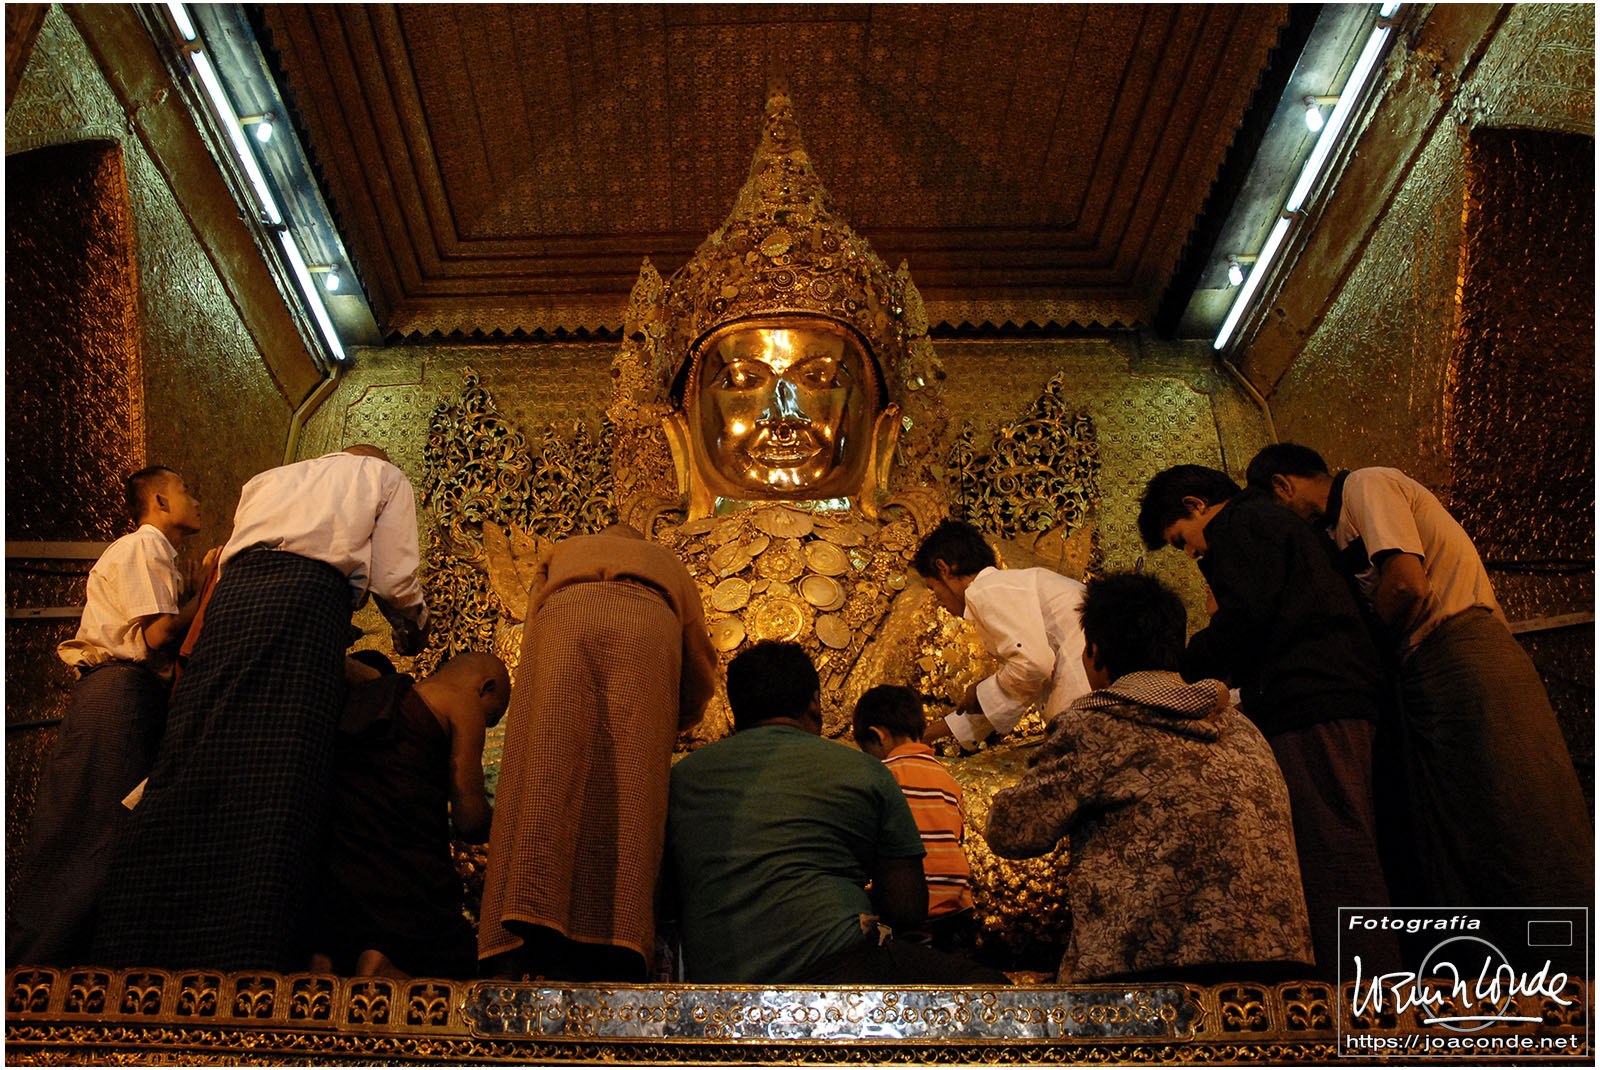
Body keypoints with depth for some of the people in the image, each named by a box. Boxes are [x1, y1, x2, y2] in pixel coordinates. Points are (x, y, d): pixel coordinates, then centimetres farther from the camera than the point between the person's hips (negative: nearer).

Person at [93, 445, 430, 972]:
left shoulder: (269, 478, 37)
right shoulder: (386, 477, 23)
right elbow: (394, 580, 11)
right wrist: (413, 631, 29)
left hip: (232, 594, 5)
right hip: (308, 596, -5)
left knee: (192, 769, 0)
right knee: (278, 787, -13)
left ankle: (139, 944, -2)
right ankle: (248, 954, -19)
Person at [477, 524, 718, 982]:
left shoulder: (563, 551, 42)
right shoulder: (667, 563, 41)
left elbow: (531, 628, 30)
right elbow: (701, 673, 35)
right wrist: (665, 728, 49)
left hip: (562, 621, 0)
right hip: (646, 629, 0)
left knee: (542, 779, -10)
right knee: (626, 791, -10)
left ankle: (522, 950, -27)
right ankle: (611, 956, -23)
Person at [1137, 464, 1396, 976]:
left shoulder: (1244, 522, 2)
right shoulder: (1275, 521, 32)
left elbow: (1244, 618, -13)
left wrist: (1178, 670, -2)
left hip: (1309, 710, -10)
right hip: (1339, 701, 10)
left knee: (1329, 856, -13)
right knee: (1346, 857, 6)